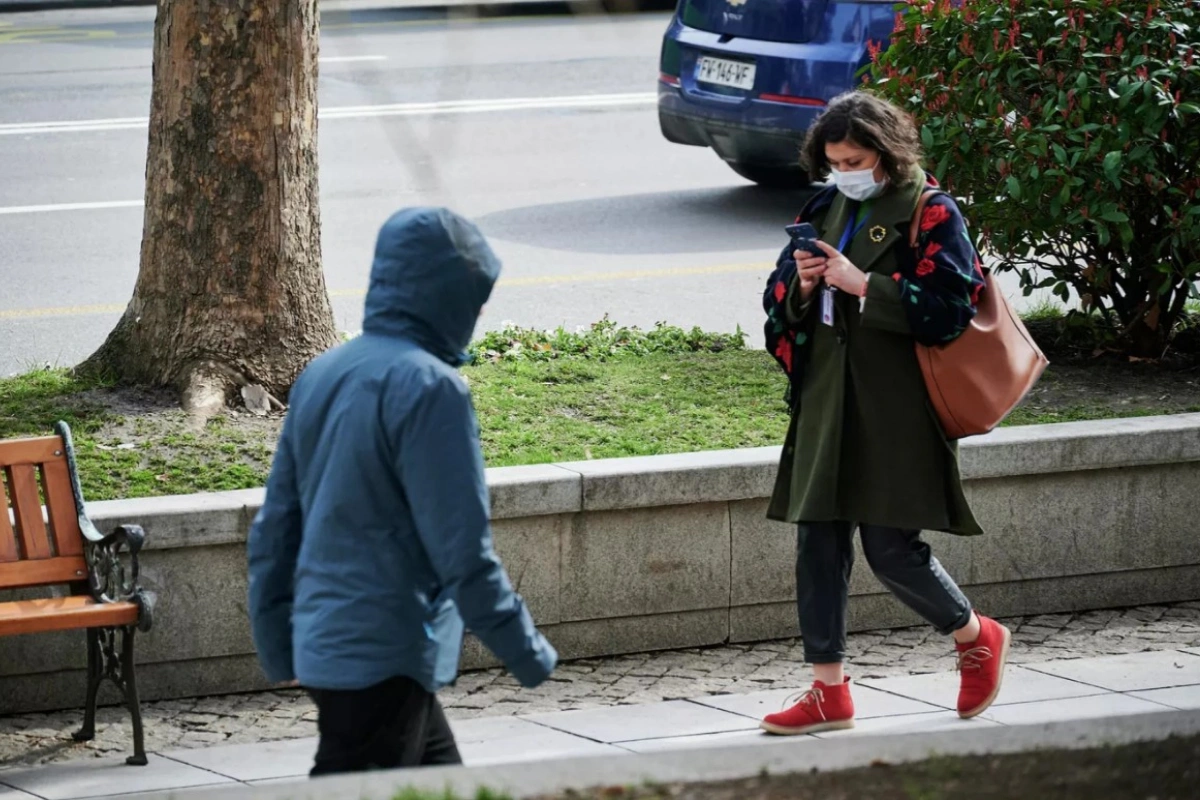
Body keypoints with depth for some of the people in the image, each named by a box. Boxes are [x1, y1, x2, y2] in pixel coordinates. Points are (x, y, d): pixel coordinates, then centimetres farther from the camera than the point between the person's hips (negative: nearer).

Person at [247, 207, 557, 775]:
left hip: (322, 642, 9)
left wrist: (277, 649, 21)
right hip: (382, 658, -9)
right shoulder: (429, 386, -16)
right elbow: (463, 551, -17)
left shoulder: (320, 376, 9)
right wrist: (529, 654, -8)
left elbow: (274, 530, 13)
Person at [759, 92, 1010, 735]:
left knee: (890, 548, -6)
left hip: (897, 410, -6)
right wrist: (802, 285, -5)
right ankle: (828, 691, 10)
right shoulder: (826, 209, 14)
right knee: (818, 542, 3)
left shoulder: (930, 214, -6)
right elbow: (779, 304, 18)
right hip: (827, 401, 6)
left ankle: (976, 640, 20)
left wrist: (863, 285, -17)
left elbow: (949, 307, -15)